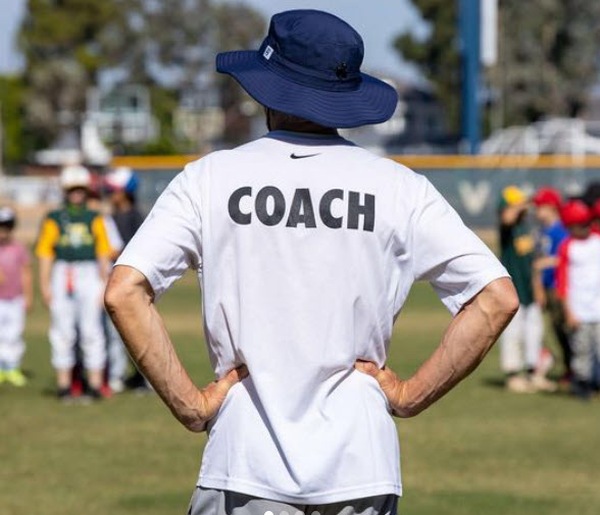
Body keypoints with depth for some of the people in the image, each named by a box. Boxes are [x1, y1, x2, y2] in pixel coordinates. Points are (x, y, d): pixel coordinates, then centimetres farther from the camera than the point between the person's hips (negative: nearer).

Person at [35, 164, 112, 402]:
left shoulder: (95, 219, 9)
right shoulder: (53, 220, 5)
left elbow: (103, 255, 9)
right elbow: (45, 255, 3)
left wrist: (105, 286, 2)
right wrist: (45, 286, -5)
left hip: (90, 276, 0)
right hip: (62, 275, 0)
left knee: (91, 331, -3)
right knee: (62, 331, 1)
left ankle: (95, 384, 1)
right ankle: (63, 384, 6)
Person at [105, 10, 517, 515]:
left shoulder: (209, 177, 2)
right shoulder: (399, 187, 4)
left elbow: (124, 293, -8)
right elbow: (497, 300, -2)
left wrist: (191, 406, -3)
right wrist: (409, 396, 3)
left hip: (244, 464, -1)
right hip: (362, 469, 1)